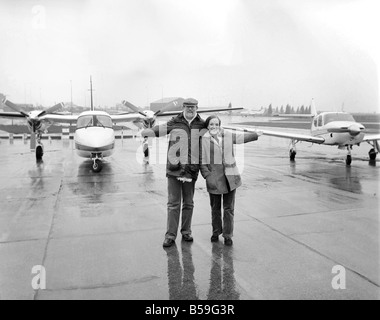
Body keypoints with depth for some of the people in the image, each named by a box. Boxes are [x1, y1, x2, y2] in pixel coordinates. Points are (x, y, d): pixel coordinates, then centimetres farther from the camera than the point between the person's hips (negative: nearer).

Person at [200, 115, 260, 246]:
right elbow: (202, 161, -3)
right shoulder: (204, 140, -4)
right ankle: (216, 232, 30)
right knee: (215, 207, 11)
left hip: (230, 177, 2)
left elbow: (245, 136, 19)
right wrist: (207, 176, -11)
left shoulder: (228, 135, 4)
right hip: (214, 178, -2)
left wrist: (259, 134, 25)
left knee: (229, 208, 5)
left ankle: (228, 235, 17)